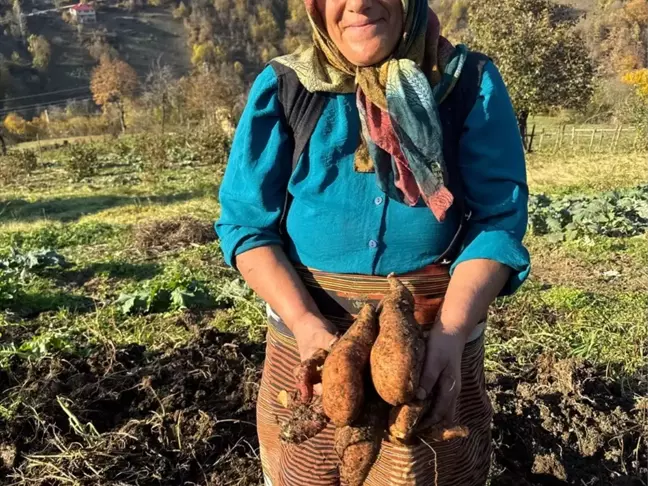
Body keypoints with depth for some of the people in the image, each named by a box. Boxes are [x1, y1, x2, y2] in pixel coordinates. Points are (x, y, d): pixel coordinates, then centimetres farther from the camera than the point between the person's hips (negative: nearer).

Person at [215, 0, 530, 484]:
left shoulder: (472, 83, -4)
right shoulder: (282, 87, -4)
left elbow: (498, 218, -8)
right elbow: (246, 222, -6)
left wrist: (450, 331, -22)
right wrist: (305, 323, -20)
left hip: (440, 323, 0)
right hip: (310, 322, 1)